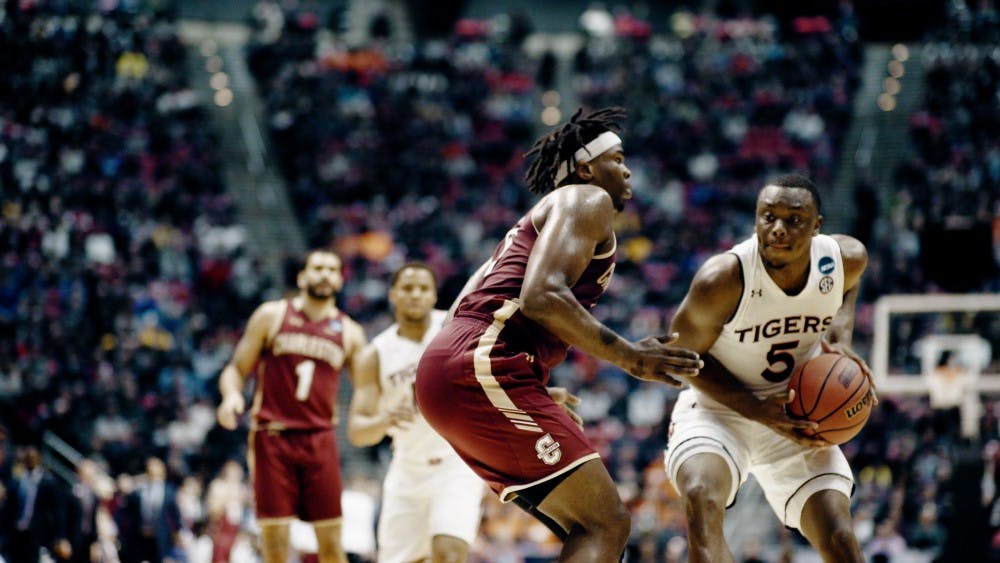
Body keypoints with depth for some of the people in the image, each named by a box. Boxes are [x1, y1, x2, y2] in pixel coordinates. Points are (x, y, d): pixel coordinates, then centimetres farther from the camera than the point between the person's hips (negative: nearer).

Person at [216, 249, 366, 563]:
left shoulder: (349, 333, 11)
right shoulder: (271, 316, 7)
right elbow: (237, 369, 7)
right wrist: (232, 394, -15)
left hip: (320, 440, 2)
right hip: (272, 438, -2)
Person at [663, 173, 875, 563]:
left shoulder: (847, 258, -13)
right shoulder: (721, 279, -27)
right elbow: (683, 354, -11)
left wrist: (841, 337, -7)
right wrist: (756, 410, -23)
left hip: (799, 416, 4)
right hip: (718, 410, -4)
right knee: (702, 500, -34)